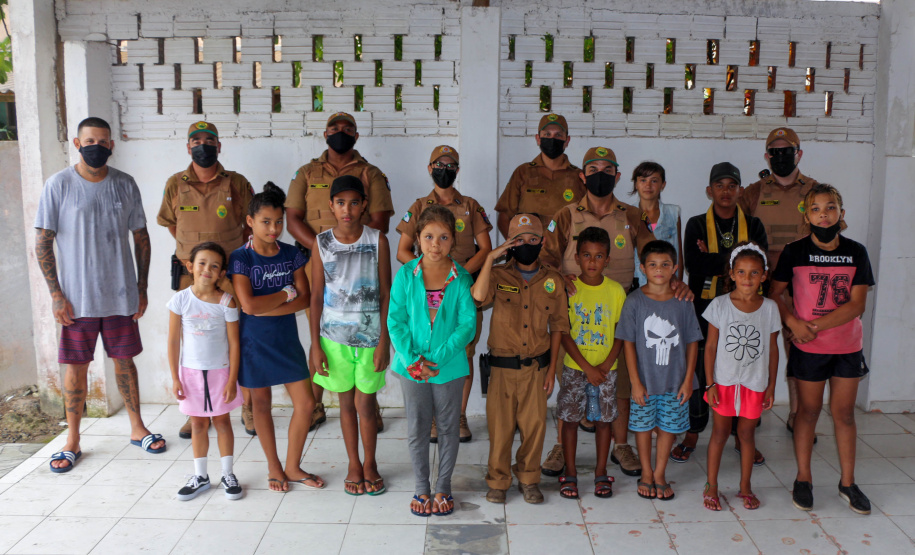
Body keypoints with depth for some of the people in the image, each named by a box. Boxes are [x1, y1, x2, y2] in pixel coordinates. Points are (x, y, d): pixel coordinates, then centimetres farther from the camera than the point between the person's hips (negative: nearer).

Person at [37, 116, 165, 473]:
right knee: (76, 366, 5)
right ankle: (72, 441, 18)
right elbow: (43, 243, -4)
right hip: (77, 297, -2)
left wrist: (142, 289, 5)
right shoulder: (59, 185, -5)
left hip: (121, 295, 2)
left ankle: (137, 428, 25)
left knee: (124, 360, 12)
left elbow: (141, 239, 9)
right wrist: (56, 294, -10)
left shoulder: (125, 185, 3)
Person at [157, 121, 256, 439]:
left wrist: (234, 248, 2)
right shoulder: (175, 184, 4)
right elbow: (170, 222, 18)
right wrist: (190, 252, 8)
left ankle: (248, 407, 13)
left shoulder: (237, 183, -1)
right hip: (190, 271, 2)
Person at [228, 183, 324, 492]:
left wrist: (265, 309, -18)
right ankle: (274, 468, 28)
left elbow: (304, 299, -7)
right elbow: (248, 304, -21)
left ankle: (292, 467, 21)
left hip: (287, 339, 4)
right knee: (261, 404, 10)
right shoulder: (240, 258, -11)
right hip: (254, 342, -3)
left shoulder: (291, 255, 1)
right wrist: (286, 294, -11)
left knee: (305, 404, 2)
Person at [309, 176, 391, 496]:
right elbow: (316, 296, 2)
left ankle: (370, 464, 25)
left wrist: (384, 341, -7)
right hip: (334, 336, 1)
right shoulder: (321, 244, -2)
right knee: (346, 403, 12)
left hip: (370, 336, -1)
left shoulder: (377, 241, -5)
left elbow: (386, 294, -3)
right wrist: (315, 345, -1)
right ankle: (354, 465, 28)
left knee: (364, 404, 4)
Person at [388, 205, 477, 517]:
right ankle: (422, 488, 31)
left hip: (449, 366, 0)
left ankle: (443, 488, 32)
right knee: (417, 429, 13)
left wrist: (437, 359, -19)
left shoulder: (461, 278, -9)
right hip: (412, 366, 1)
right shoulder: (406, 275, -6)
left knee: (448, 427, 13)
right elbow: (395, 321, -6)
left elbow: (467, 325, -11)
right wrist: (411, 359, -16)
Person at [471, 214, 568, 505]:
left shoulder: (553, 281, 2)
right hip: (502, 366, -1)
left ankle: (528, 478, 27)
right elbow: (479, 297, -25)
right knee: (500, 425, 5)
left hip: (536, 366, 1)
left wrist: (552, 368, 4)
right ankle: (498, 480, 23)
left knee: (535, 424, 6)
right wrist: (490, 258, -23)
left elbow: (557, 326, 7)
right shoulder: (498, 275, -3)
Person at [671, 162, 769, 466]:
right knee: (699, 371, 1)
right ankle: (692, 433, 16)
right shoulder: (696, 225, 4)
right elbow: (694, 264, -12)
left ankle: (742, 435, 19)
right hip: (704, 307, -1)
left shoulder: (753, 225, 8)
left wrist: (715, 260, -16)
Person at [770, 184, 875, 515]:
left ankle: (847, 483, 22)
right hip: (808, 348, -1)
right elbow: (776, 293, 1)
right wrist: (794, 323, -15)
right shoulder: (794, 252, -5)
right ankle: (803, 479, 22)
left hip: (848, 347, 1)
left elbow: (857, 304, -8)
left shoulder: (856, 253, -3)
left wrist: (816, 325, -17)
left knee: (844, 413, 10)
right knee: (808, 411, 9)